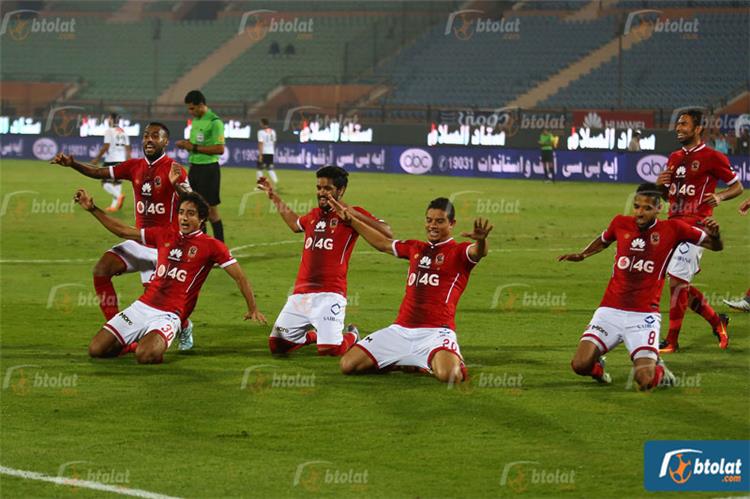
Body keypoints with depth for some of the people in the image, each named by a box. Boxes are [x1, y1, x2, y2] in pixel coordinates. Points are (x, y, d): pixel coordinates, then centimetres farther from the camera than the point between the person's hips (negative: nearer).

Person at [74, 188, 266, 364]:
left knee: (146, 355, -33)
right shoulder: (165, 234, 14)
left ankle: (158, 345, 4)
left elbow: (239, 277, 1)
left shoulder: (211, 246, 0)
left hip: (168, 315, -5)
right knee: (96, 349, -8)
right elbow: (124, 232, 21)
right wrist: (92, 209, 18)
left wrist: (253, 309, -3)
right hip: (142, 306, 5)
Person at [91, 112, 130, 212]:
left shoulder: (109, 131, -7)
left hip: (111, 160, -7)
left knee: (105, 183, -3)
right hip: (122, 160, 7)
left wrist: (97, 158, -5)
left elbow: (106, 147, -13)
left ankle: (119, 196, -26)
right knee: (117, 183, 11)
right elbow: (127, 149, 13)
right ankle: (114, 205, 5)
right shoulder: (123, 132, 13)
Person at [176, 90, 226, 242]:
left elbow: (219, 149, -20)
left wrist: (194, 148, -20)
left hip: (208, 168, -8)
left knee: (211, 210, -3)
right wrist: (186, 145, 1)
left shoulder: (214, 122, -15)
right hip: (194, 167, 8)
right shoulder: (195, 120, 12)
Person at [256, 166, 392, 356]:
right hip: (300, 294, 6)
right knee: (276, 345, 3)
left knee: (328, 349, -18)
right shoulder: (313, 215, 18)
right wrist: (274, 197, 44)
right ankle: (312, 334, 32)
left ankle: (352, 336, 17)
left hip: (330, 294, -6)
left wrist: (352, 214, -19)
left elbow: (386, 233, -13)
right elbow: (295, 224, 43)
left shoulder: (352, 214, 0)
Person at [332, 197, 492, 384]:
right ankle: (405, 363, 18)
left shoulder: (459, 252, 2)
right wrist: (350, 220, 40)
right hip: (401, 330, 6)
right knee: (348, 364, -4)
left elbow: (478, 252, -22)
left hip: (435, 332, -6)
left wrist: (481, 240, -46)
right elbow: (383, 243, 37)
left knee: (448, 374, -36)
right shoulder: (416, 248, 21)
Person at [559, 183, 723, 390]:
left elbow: (716, 246, 2)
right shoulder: (621, 223, 6)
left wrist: (714, 235, -20)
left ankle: (658, 368, 21)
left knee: (645, 381, -17)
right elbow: (603, 241, 29)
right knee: (580, 365, -16)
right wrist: (581, 255, 14)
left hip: (644, 316, -2)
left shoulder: (672, 229, -2)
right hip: (610, 311, 2)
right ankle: (597, 366, 22)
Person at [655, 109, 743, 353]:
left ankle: (672, 341, -7)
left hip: (696, 225, -8)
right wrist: (660, 184, 4)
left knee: (677, 280, -13)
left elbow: (737, 186, 0)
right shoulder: (674, 158, 17)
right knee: (679, 284, 8)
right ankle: (717, 321, 26)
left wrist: (719, 196, -19)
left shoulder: (712, 157, -5)